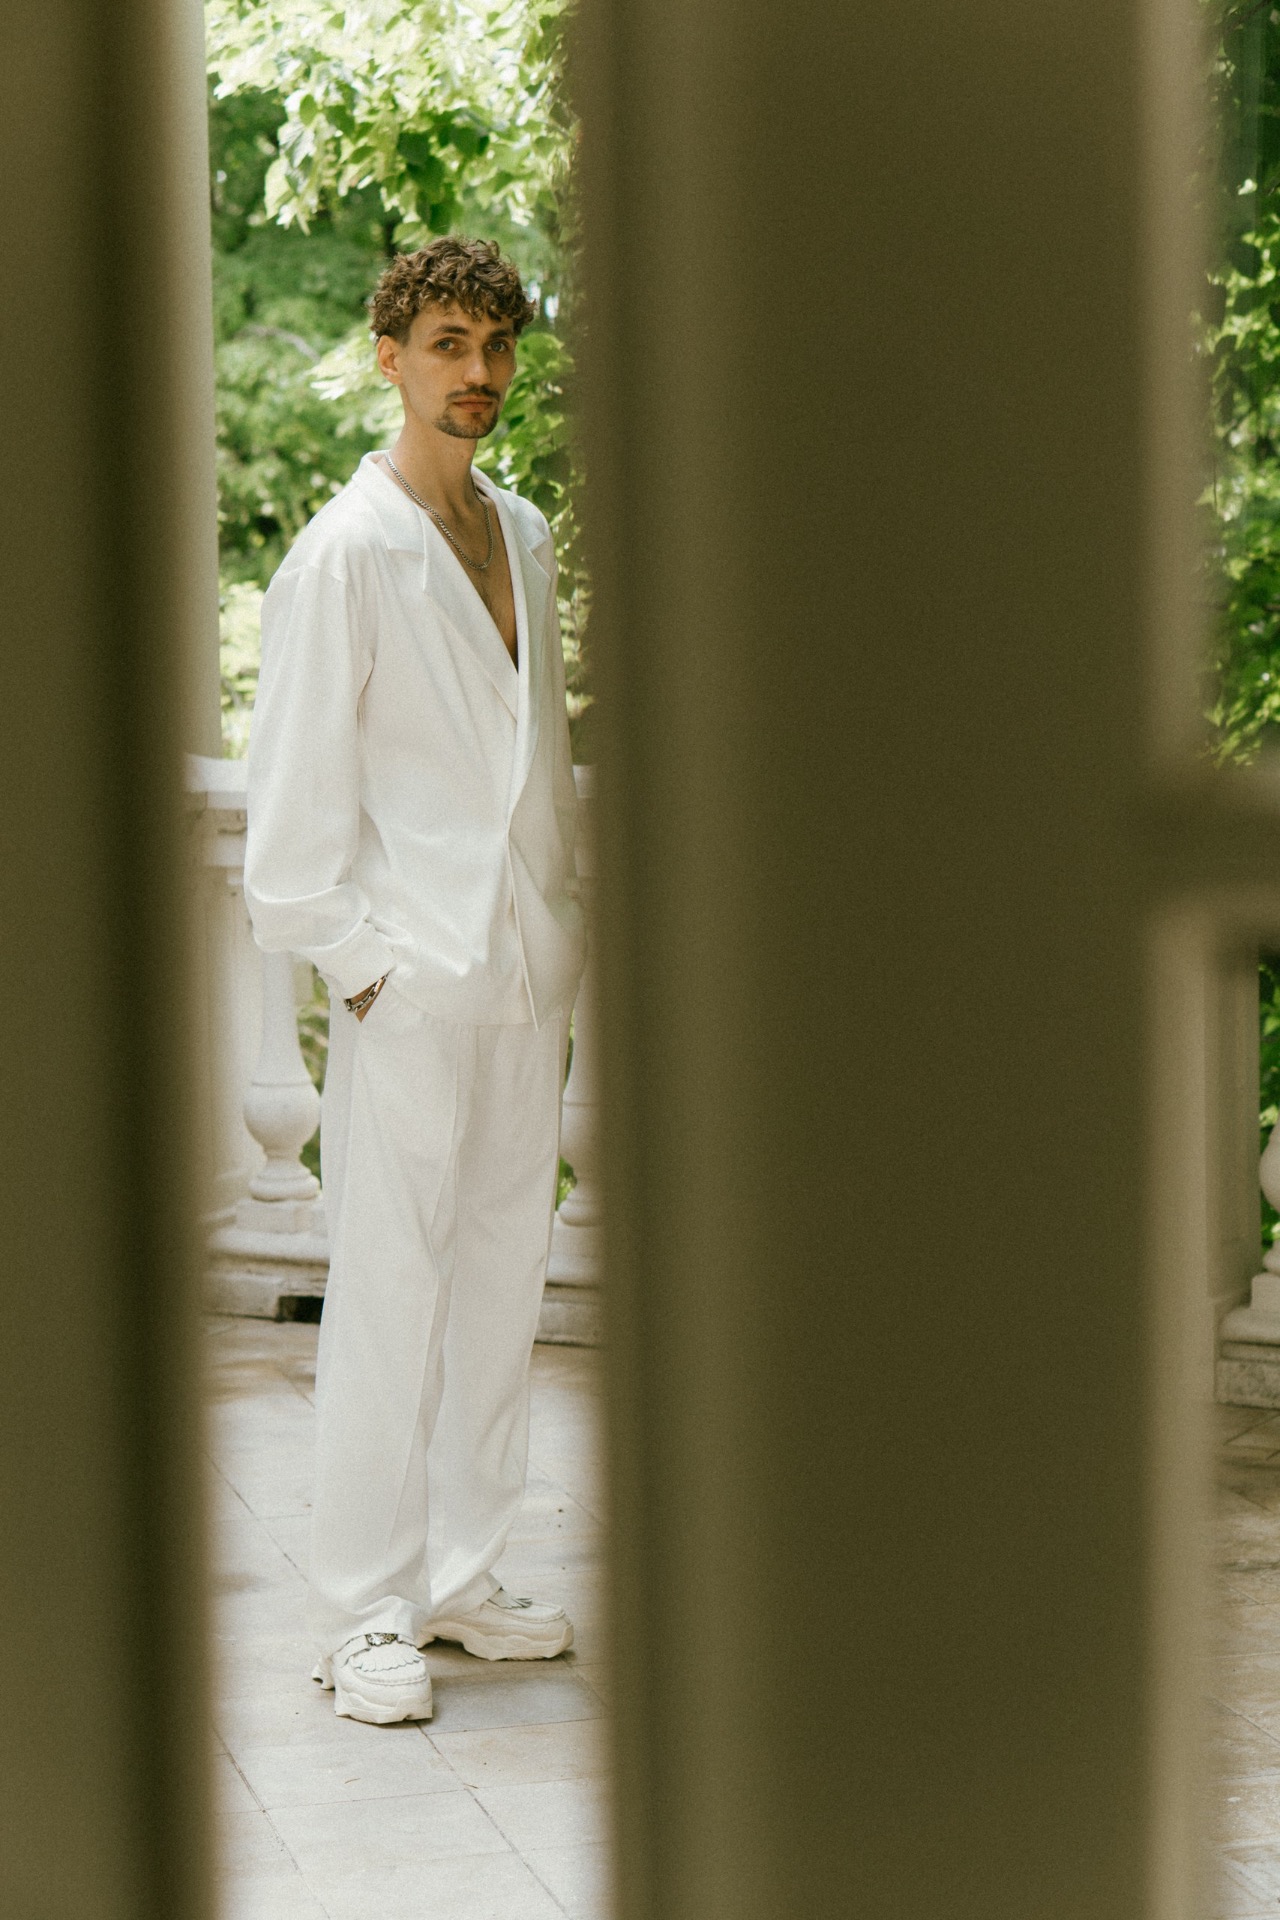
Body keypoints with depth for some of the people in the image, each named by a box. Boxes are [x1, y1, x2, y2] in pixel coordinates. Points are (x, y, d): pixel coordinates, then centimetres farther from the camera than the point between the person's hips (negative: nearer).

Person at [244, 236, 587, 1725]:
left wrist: (563, 928, 14)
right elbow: (294, 781, -9)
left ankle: (459, 1576, 21)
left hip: (525, 974, 7)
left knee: (501, 1279, 11)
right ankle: (366, 1615, 5)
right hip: (408, 980, -7)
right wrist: (353, 957, -11)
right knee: (390, 1293, -4)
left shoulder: (523, 536, 13)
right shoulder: (345, 553, -8)